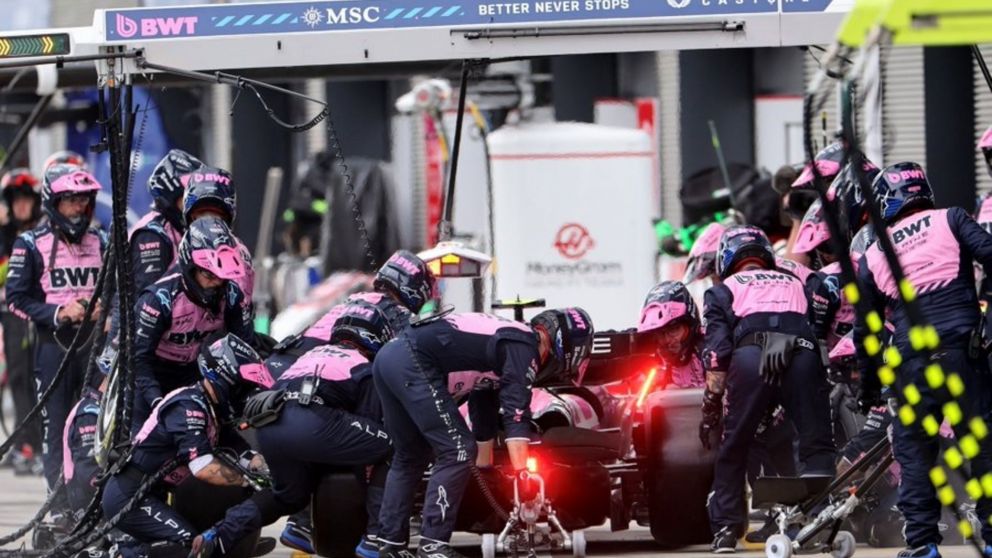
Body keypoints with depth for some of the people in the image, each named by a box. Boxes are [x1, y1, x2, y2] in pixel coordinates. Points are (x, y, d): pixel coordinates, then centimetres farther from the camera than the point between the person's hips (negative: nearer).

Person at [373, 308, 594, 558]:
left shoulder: (510, 335, 26)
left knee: (410, 456, 21)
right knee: (458, 451, -6)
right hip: (414, 362, -10)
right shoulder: (525, 347, -3)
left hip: (387, 356, 10)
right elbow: (516, 415, -15)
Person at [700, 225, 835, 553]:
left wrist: (710, 407, 15)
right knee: (816, 443, 8)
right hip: (803, 351, 2)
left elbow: (716, 353, 14)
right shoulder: (796, 285, 37)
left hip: (751, 353, -1)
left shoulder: (724, 291, 26)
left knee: (734, 446, 10)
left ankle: (726, 529, 7)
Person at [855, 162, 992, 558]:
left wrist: (869, 388, 27)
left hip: (914, 362, 1)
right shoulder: (950, 221, 9)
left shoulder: (872, 257, 14)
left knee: (913, 449, 9)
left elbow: (864, 332, 17)